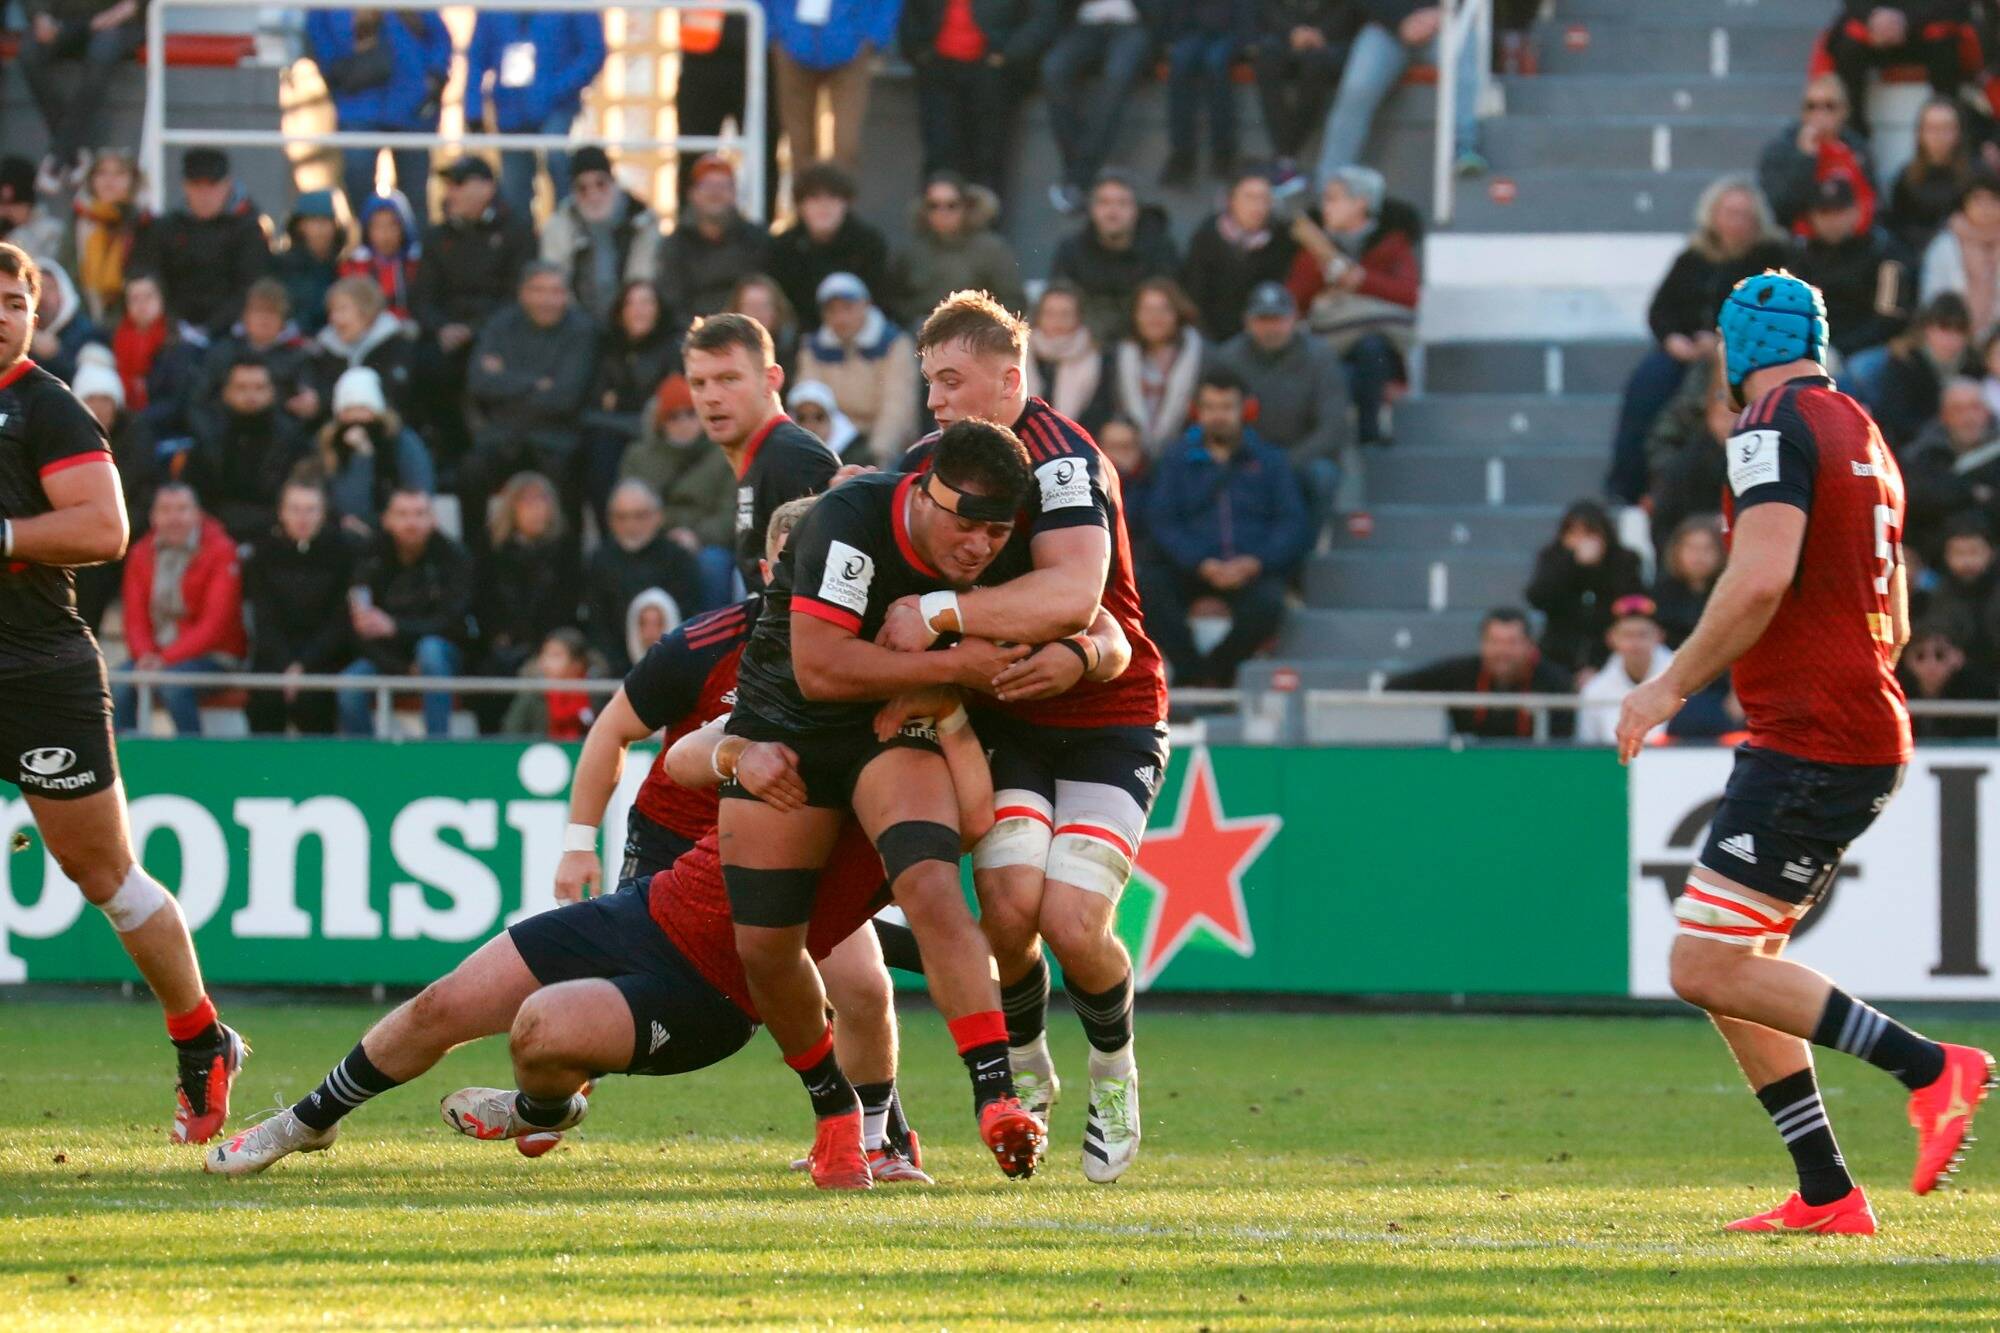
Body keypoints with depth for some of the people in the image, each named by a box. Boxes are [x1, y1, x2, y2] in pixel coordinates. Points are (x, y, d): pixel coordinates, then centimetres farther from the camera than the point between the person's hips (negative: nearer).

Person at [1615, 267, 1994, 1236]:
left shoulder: (1775, 429, -9)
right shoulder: (1865, 440, 20)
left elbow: (1763, 578, -23)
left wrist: (1673, 685, -16)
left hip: (1810, 746, -10)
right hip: (1869, 739, 10)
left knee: (1707, 968, -12)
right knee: (1735, 967, 13)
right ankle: (1825, 1195, 9)